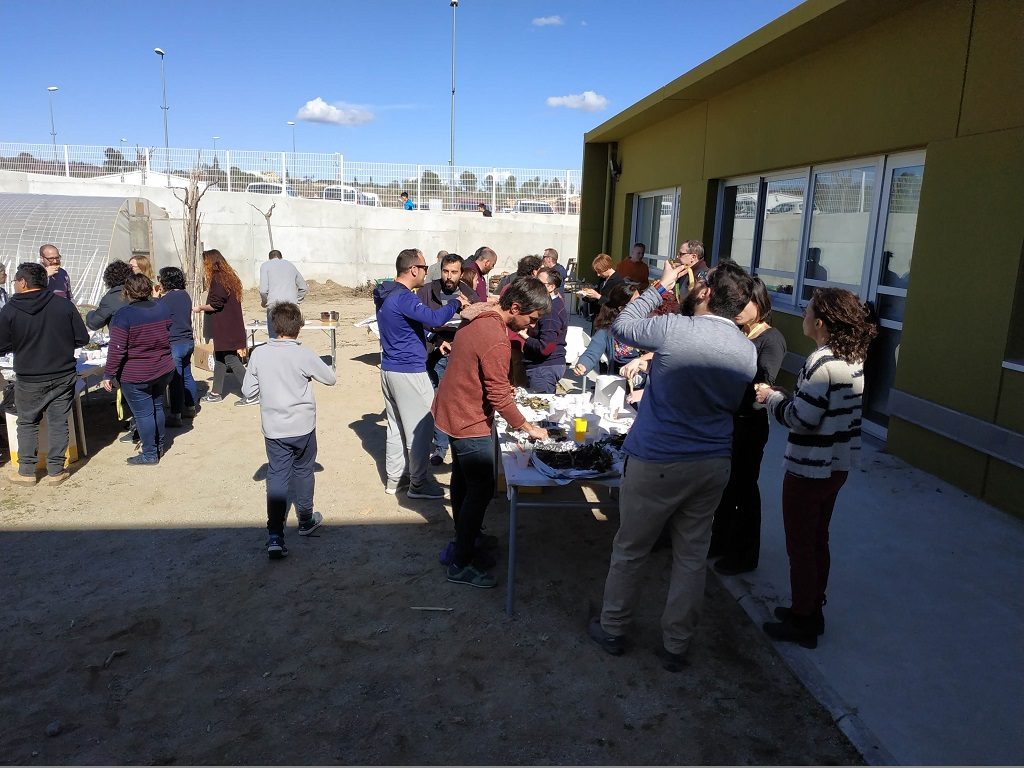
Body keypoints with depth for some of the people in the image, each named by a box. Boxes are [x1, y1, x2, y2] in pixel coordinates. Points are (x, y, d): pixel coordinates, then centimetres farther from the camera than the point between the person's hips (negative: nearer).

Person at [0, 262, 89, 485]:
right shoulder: (64, 306, -7)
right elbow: (82, 339, -2)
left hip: (29, 380, -1)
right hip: (63, 376, 1)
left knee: (27, 424, 15)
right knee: (58, 423, 9)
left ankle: (26, 472, 21)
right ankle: (55, 472, 15)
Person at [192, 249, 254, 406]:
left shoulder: (217, 279, -14)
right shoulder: (229, 277, 13)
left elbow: (215, 305, -19)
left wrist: (200, 308, -2)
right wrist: (205, 307, 19)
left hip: (225, 329, -10)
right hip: (232, 327, 10)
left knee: (232, 360, -7)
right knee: (219, 358, 17)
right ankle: (216, 393, 27)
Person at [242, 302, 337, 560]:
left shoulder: (258, 354, -5)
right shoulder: (303, 355, -14)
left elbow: (248, 391, 1)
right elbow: (330, 379, -1)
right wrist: (315, 369, 16)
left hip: (273, 429, 2)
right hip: (303, 427, -2)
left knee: (276, 477, 4)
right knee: (303, 472, 17)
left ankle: (275, 536, -5)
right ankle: (306, 520, 35)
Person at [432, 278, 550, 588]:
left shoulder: (481, 319, 1)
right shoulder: (496, 341, -28)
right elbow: (499, 397, -25)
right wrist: (528, 428, -15)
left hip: (452, 411, 10)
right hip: (470, 422, -10)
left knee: (462, 480, 22)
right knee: (481, 490, -2)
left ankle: (464, 541, 39)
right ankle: (461, 565, 8)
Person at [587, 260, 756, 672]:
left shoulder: (673, 329, -18)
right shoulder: (748, 351, -1)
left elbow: (621, 325, 1)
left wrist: (660, 287, 9)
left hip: (657, 463, -4)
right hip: (713, 465, 5)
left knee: (630, 550, 13)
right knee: (692, 556, 15)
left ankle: (613, 629, 30)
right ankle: (676, 645, 27)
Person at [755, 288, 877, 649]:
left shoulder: (822, 362, -24)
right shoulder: (855, 359, 4)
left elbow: (801, 418, -25)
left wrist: (771, 397, -10)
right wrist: (785, 396, 8)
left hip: (809, 469, -9)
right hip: (838, 465, 9)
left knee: (800, 546, 6)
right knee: (818, 541, 21)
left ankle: (801, 623, 20)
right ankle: (812, 611, 35)